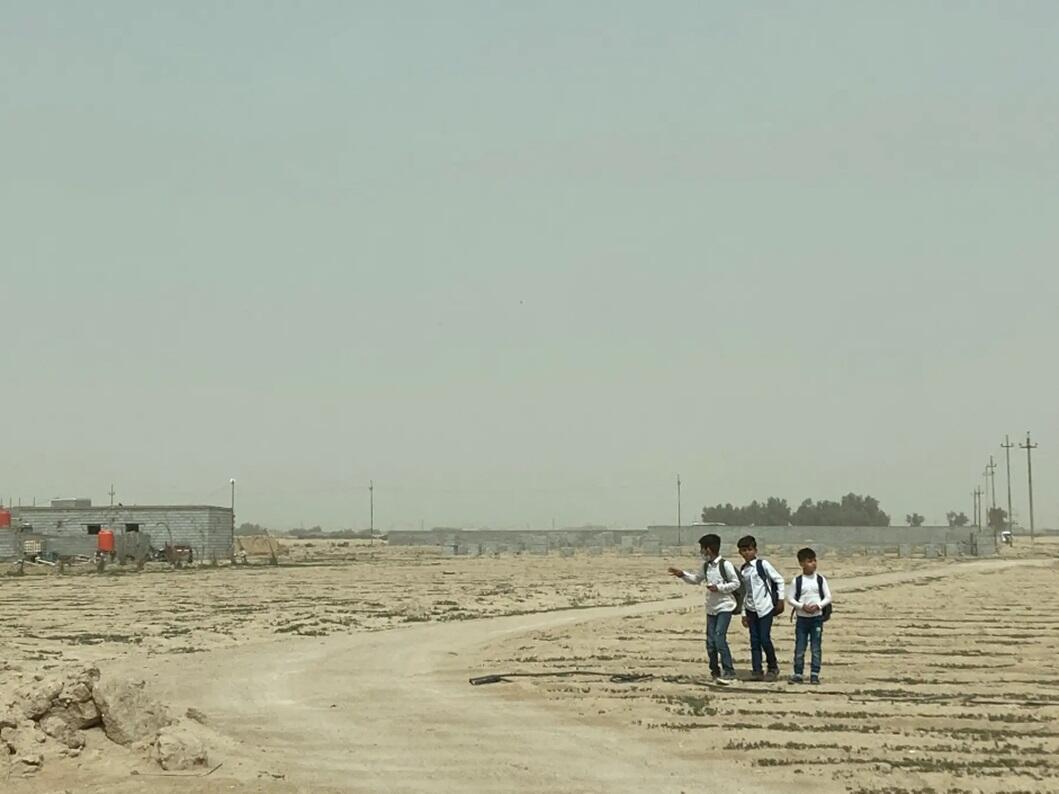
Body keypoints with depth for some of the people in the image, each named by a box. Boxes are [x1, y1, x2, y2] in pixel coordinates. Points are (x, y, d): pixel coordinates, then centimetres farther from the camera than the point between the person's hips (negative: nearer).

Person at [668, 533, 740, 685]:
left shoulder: (725, 565, -12)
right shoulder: (706, 566, 9)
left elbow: (736, 583, -10)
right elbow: (697, 579, 26)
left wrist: (719, 588, -18)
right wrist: (683, 575, 12)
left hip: (725, 607, -7)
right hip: (711, 608, 7)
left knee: (719, 637, -19)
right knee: (710, 641, 5)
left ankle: (729, 671, -15)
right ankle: (715, 671, 17)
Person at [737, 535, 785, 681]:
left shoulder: (763, 564, -7)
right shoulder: (742, 570, 9)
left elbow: (779, 579, -2)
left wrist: (780, 599, -4)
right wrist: (744, 613, 13)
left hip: (766, 607, -5)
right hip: (751, 609, 5)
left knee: (764, 639, -8)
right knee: (754, 640, 2)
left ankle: (773, 668, 10)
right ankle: (757, 671, 5)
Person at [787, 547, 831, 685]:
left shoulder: (820, 579, 1)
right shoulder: (797, 580, -2)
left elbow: (828, 597, 1)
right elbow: (790, 598, -1)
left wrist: (818, 605, -15)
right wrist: (802, 606, -16)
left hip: (817, 618, 0)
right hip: (802, 618, 0)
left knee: (816, 648, 1)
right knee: (799, 648, 1)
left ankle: (815, 674, 6)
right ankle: (798, 674, 8)